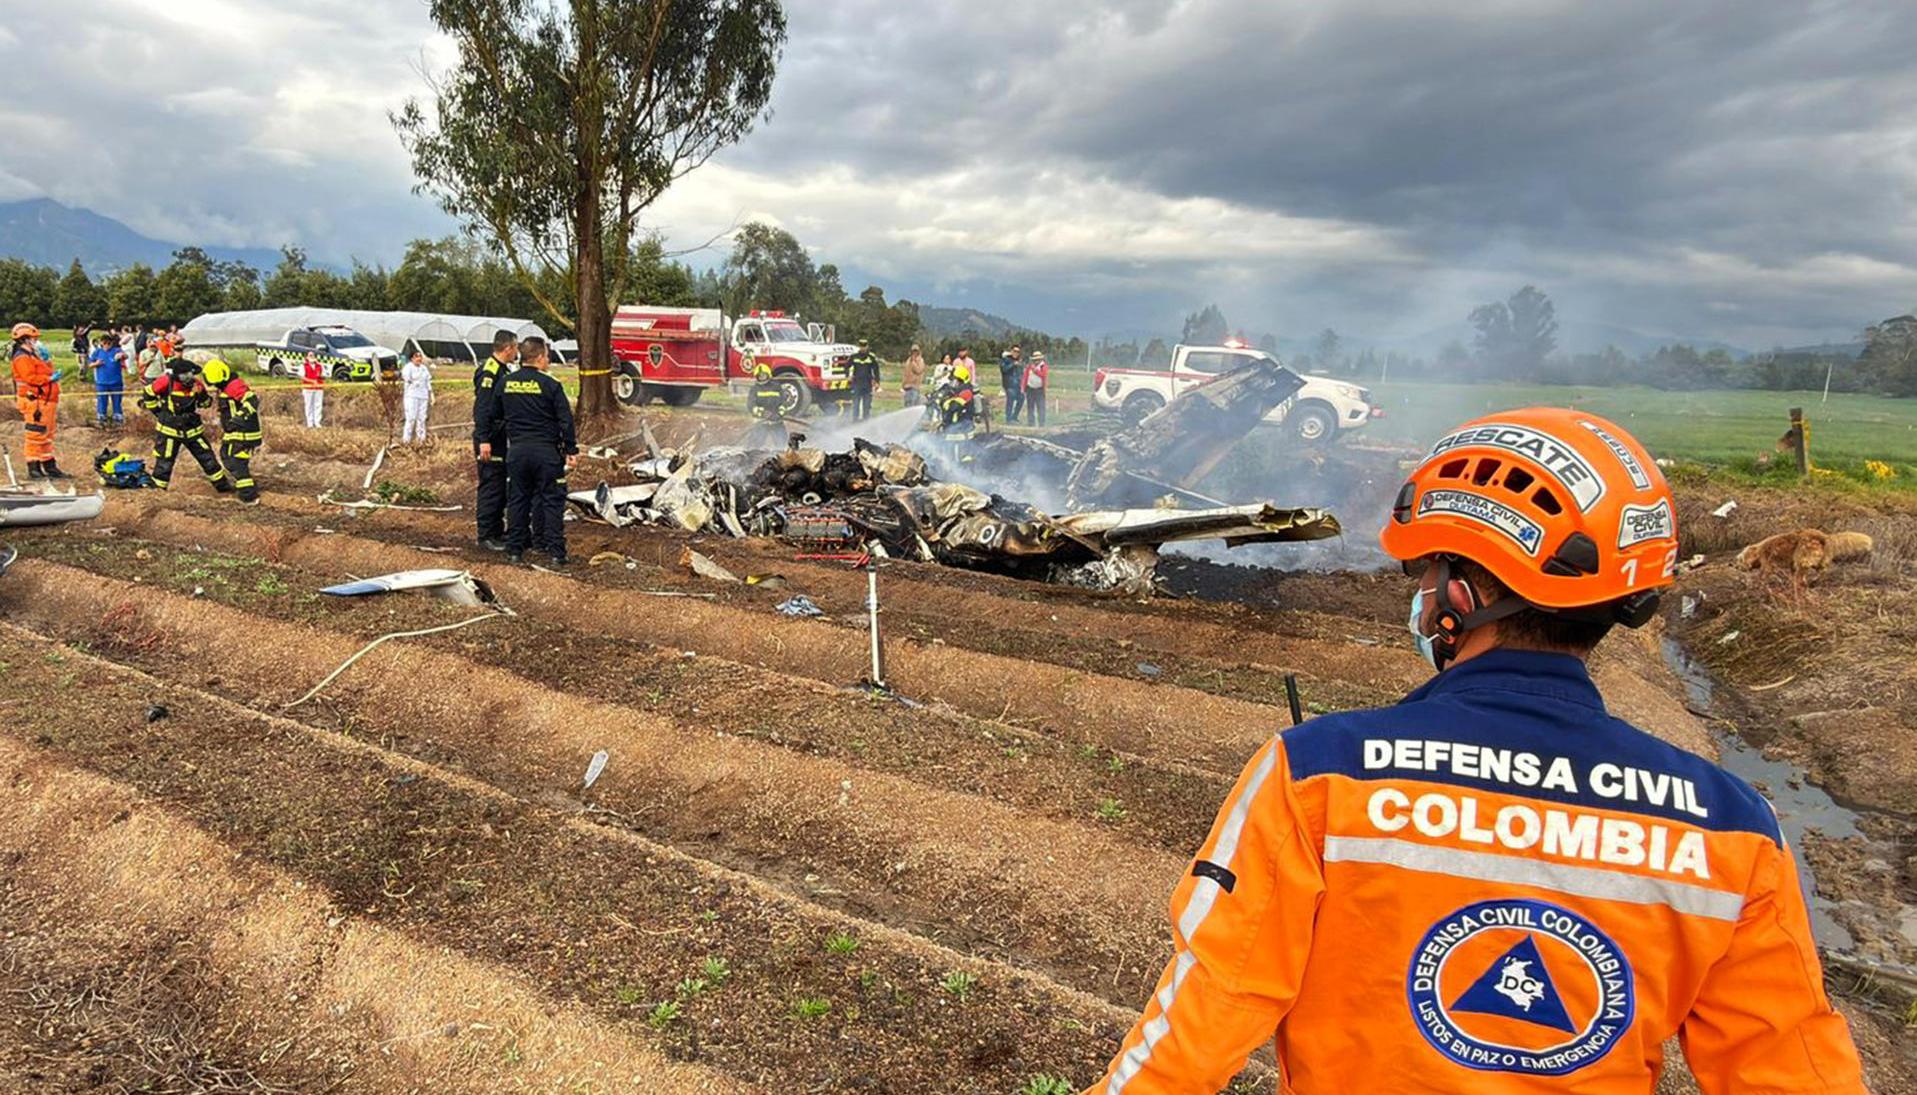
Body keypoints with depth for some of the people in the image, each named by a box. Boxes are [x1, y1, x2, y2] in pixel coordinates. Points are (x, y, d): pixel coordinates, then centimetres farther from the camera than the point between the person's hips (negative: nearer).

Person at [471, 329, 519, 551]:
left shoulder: (503, 370, 15)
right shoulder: (488, 371, -16)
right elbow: (481, 408, -22)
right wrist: (483, 440, -26)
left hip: (501, 438, 10)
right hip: (490, 440, -10)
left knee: (501, 486, 14)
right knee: (491, 486, -6)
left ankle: (497, 531, 23)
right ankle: (486, 536, 0)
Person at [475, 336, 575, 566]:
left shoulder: (506, 383, 6)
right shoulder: (550, 385, -8)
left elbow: (488, 412, 12)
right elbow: (565, 420, -8)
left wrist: (484, 438, 21)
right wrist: (571, 450, -2)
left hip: (517, 450, 4)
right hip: (546, 450, -4)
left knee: (518, 498, 13)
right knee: (552, 500, 2)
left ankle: (514, 549, 16)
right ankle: (556, 553, 2)